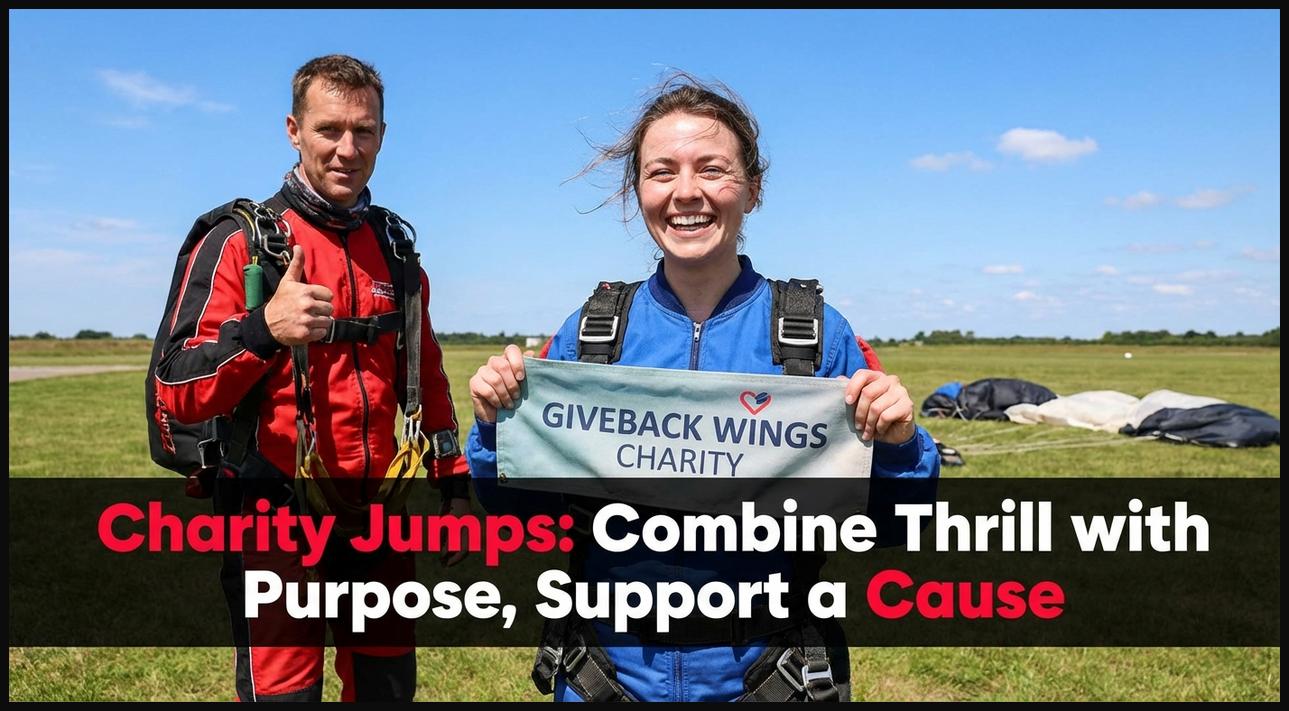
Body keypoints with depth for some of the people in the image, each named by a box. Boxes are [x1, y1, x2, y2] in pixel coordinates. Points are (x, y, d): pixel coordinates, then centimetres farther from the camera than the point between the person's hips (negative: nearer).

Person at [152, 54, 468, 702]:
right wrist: (264, 328, -30)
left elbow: (426, 375, 16)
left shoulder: (394, 247, 8)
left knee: (388, 686, 15)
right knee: (282, 692, 4)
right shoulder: (241, 241, -8)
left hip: (378, 519, 5)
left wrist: (454, 483, 13)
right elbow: (178, 395, -13)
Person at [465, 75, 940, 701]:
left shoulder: (817, 333, -10)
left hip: (766, 673, -1)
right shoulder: (588, 332, -6)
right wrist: (495, 425, -14)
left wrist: (897, 445, -21)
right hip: (612, 673, 2)